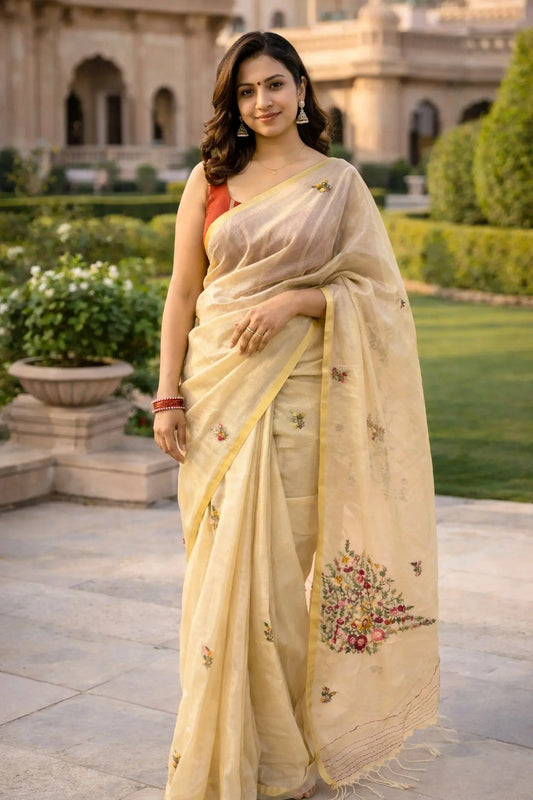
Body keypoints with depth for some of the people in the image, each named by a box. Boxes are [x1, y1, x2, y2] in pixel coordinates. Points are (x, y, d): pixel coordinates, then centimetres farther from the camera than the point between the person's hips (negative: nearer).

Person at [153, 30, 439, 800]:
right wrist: (168, 396, 0)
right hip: (220, 388, 1)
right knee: (224, 561, 2)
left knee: (286, 560, 0)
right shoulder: (211, 179, 9)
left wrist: (293, 299, -14)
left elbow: (374, 286, 2)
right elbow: (183, 291, 6)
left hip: (300, 391, -1)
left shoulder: (339, 182, 6)